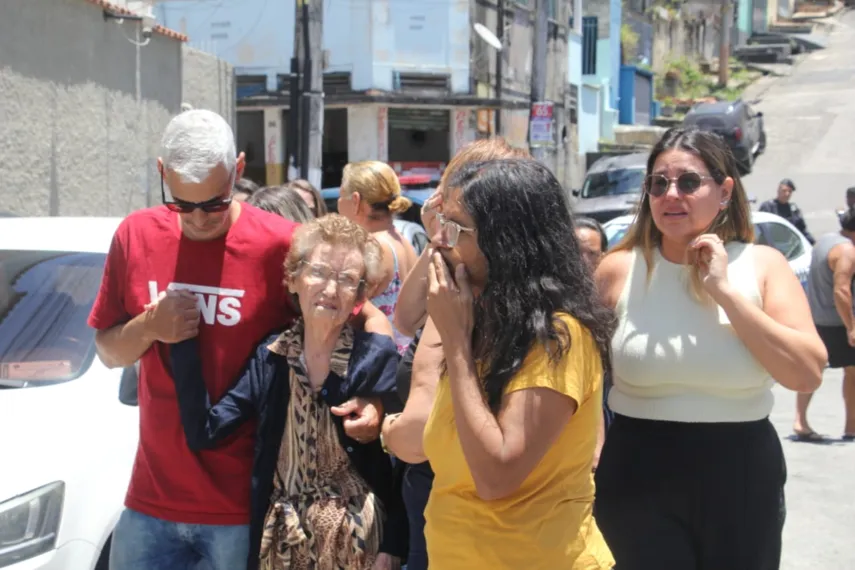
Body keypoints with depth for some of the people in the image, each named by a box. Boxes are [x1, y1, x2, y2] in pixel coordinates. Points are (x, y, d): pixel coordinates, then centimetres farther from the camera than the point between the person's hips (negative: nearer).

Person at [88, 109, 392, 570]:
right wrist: (148, 327, -11)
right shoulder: (136, 235, 1)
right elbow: (108, 352, 10)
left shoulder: (281, 244, -11)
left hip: (249, 505, -3)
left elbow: (369, 318, -4)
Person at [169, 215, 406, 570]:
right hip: (280, 540, 3)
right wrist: (182, 340, -12)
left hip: (356, 541, -3)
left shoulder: (377, 356, -9)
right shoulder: (270, 356, 0)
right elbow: (204, 431, -9)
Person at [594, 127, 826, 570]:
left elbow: (807, 374, -14)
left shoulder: (763, 265, -2)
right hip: (637, 476, -1)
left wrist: (725, 290, -17)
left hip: (743, 476, 1)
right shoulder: (619, 269, -3)